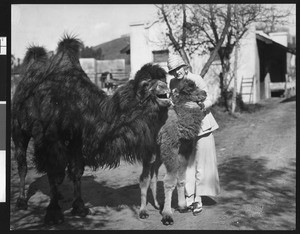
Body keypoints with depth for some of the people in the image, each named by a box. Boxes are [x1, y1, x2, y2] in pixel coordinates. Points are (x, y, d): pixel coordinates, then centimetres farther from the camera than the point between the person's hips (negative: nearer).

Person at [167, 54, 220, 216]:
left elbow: (209, 101, -10)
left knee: (202, 163, -2)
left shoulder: (196, 80, -10)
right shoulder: (173, 83, 4)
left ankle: (198, 199, 8)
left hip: (201, 125, -4)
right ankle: (189, 199, 10)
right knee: (186, 164, 1)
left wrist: (200, 106, -29)